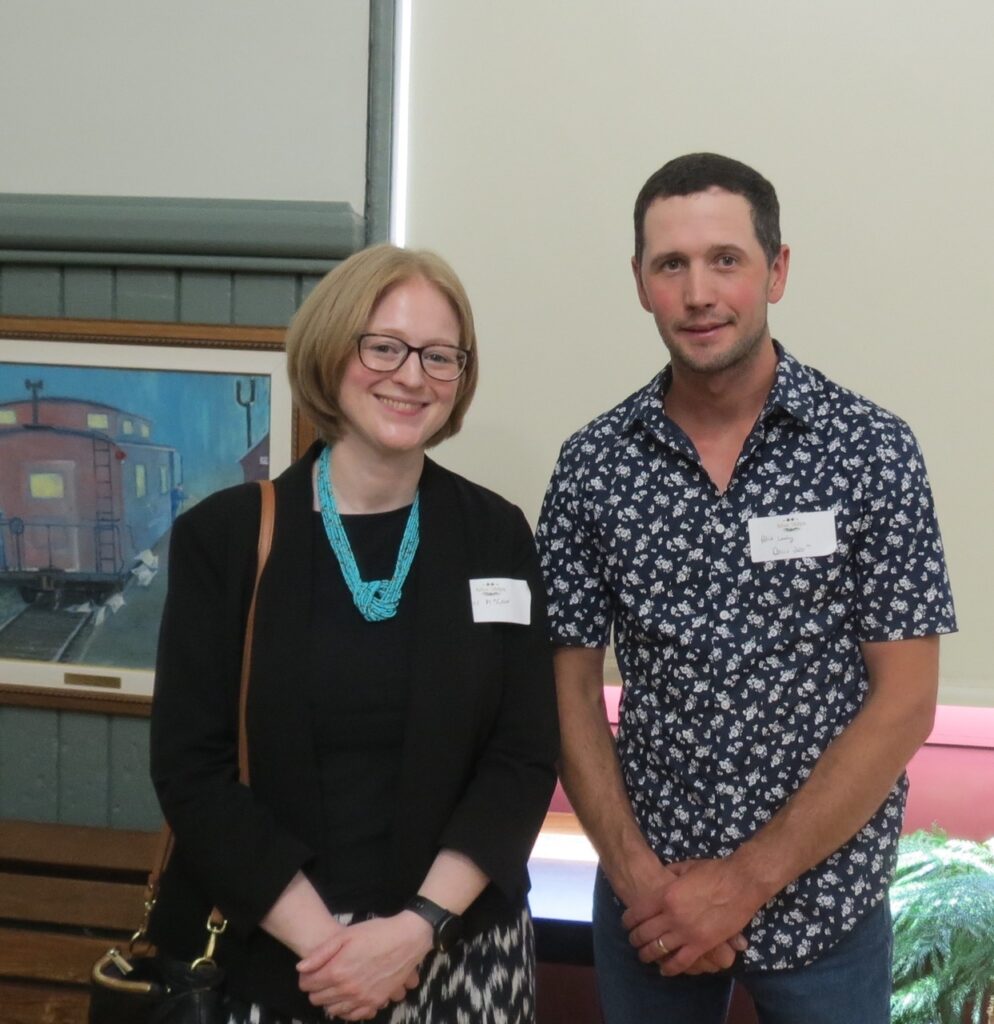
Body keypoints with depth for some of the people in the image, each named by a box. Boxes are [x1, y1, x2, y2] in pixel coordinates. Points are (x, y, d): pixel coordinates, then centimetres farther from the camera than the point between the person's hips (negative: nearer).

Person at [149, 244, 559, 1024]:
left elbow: (525, 755, -4)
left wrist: (418, 927, -14)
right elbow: (191, 767, -7)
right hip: (267, 957, -1)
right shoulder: (223, 536, -5)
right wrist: (320, 939, -14)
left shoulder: (498, 536, -1)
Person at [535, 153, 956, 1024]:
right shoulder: (592, 467, -4)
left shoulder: (871, 452, -10)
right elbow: (574, 691, 0)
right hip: (646, 901, 2)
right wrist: (640, 876, -10)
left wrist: (745, 882, -12)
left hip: (821, 902, -2)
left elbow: (904, 704, -10)